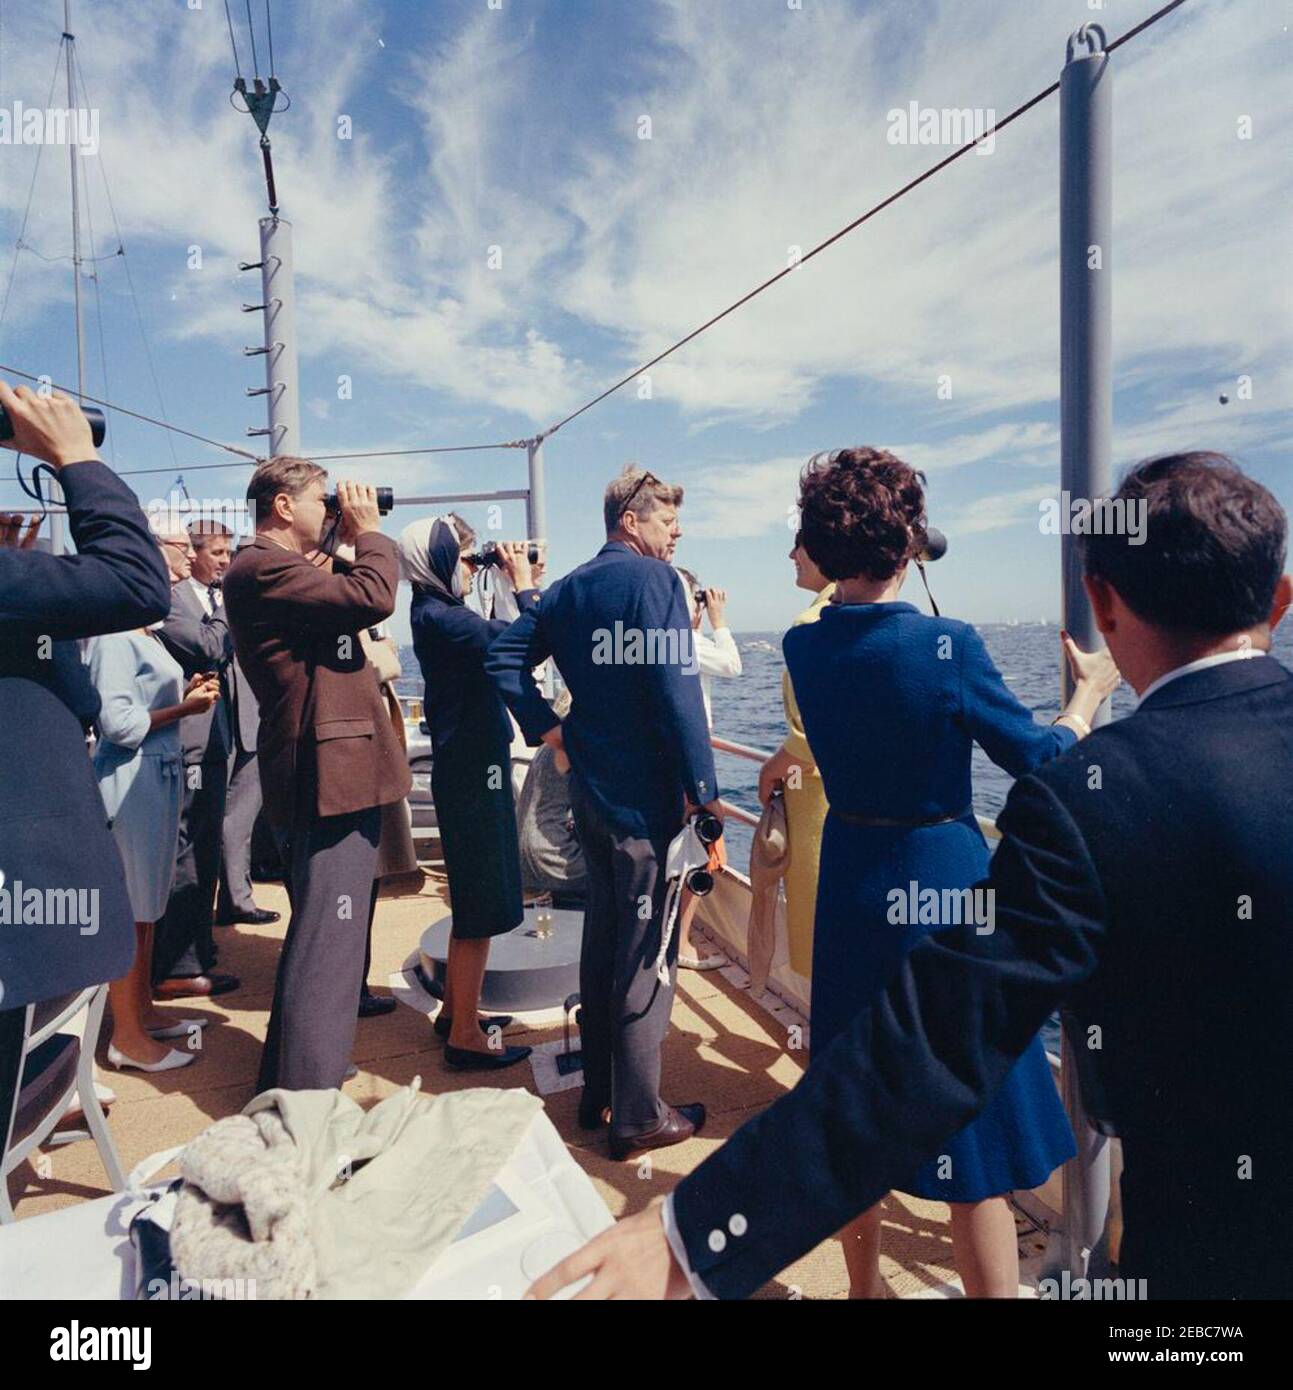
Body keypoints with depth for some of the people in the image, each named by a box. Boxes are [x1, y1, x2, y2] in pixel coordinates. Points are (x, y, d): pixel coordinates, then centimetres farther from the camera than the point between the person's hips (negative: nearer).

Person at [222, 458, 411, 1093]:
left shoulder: (276, 570, 18)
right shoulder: (261, 570, -14)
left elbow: (346, 601, 21)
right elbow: (372, 599, -23)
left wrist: (355, 545, 14)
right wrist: (369, 531, -7)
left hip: (324, 776, 11)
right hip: (330, 777, -11)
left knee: (316, 938, 22)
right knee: (326, 948, -6)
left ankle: (284, 1083, 38)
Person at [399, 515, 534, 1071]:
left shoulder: (442, 612, 11)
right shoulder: (439, 617, -18)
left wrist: (524, 583, 6)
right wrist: (523, 583, -11)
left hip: (473, 764, 10)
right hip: (471, 769, -10)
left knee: (473, 899, 19)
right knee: (481, 905, -1)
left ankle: (455, 1010, 33)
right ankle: (464, 1035, 11)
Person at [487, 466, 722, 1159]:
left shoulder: (568, 588, 11)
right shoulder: (653, 579, -12)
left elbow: (504, 657, 12)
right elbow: (675, 691, -21)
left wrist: (549, 729, 10)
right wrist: (704, 790, -17)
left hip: (590, 789, 8)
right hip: (646, 795, -8)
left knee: (602, 937, 18)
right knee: (647, 952, 2)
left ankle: (597, 1091, 32)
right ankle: (637, 1117, 14)